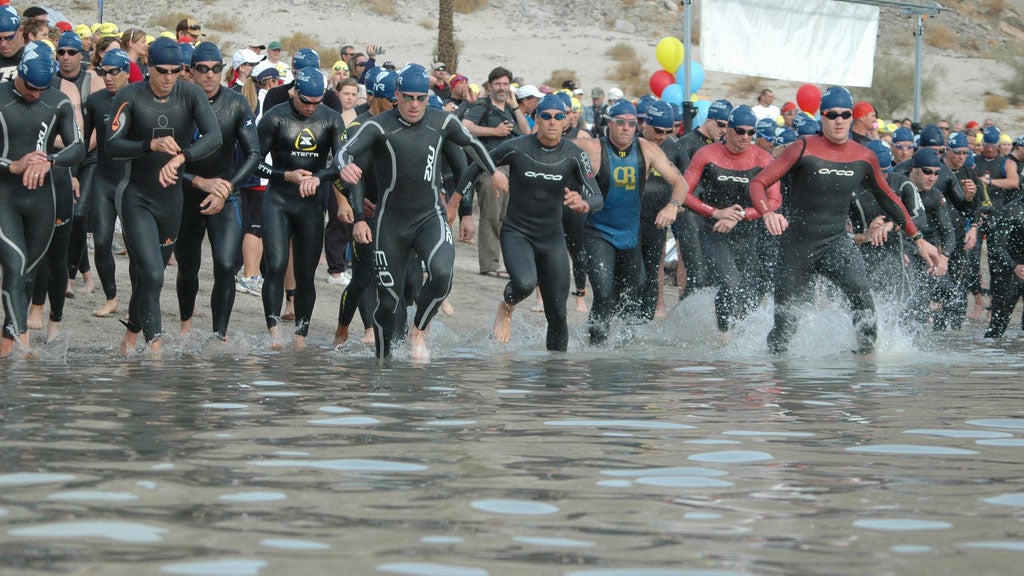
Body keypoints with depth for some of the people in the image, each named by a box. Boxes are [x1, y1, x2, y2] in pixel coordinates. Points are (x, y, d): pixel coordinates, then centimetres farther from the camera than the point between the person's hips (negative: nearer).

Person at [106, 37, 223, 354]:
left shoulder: (191, 95, -7)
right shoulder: (130, 96, -10)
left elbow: (214, 136, -21)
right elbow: (113, 146, -13)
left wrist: (180, 158, -37)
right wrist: (152, 145, -30)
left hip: (172, 199, 3)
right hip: (138, 199, -3)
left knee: (147, 274, 16)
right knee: (152, 274, -18)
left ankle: (130, 336, 37)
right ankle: (155, 346, -16)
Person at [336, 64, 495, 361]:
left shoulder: (442, 122, 1)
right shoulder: (379, 126, -10)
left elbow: (473, 144, 20)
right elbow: (345, 153, -24)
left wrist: (495, 174, 29)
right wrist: (345, 167, -45)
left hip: (431, 217, 1)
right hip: (391, 222, -1)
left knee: (441, 272, -27)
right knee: (388, 299, 2)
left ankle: (418, 331, -3)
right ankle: (382, 359, 22)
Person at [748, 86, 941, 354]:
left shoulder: (864, 157, 1)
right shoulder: (804, 150, -10)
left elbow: (888, 199, 15)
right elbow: (758, 183, -12)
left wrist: (919, 240, 16)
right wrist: (767, 213, -33)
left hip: (836, 242, 2)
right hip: (797, 243, -2)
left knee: (860, 289, -29)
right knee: (785, 321, 3)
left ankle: (867, 345, -15)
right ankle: (774, 351, 33)